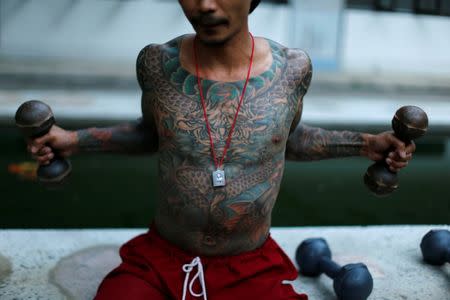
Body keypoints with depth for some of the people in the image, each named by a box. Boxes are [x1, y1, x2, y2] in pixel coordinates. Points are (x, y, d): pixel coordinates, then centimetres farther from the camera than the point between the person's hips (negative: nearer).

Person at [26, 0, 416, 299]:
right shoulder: (158, 63, -11)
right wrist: (75, 139, -3)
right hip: (159, 260, 0)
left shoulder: (292, 68, -10)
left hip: (253, 268, 1)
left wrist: (364, 144, -2)